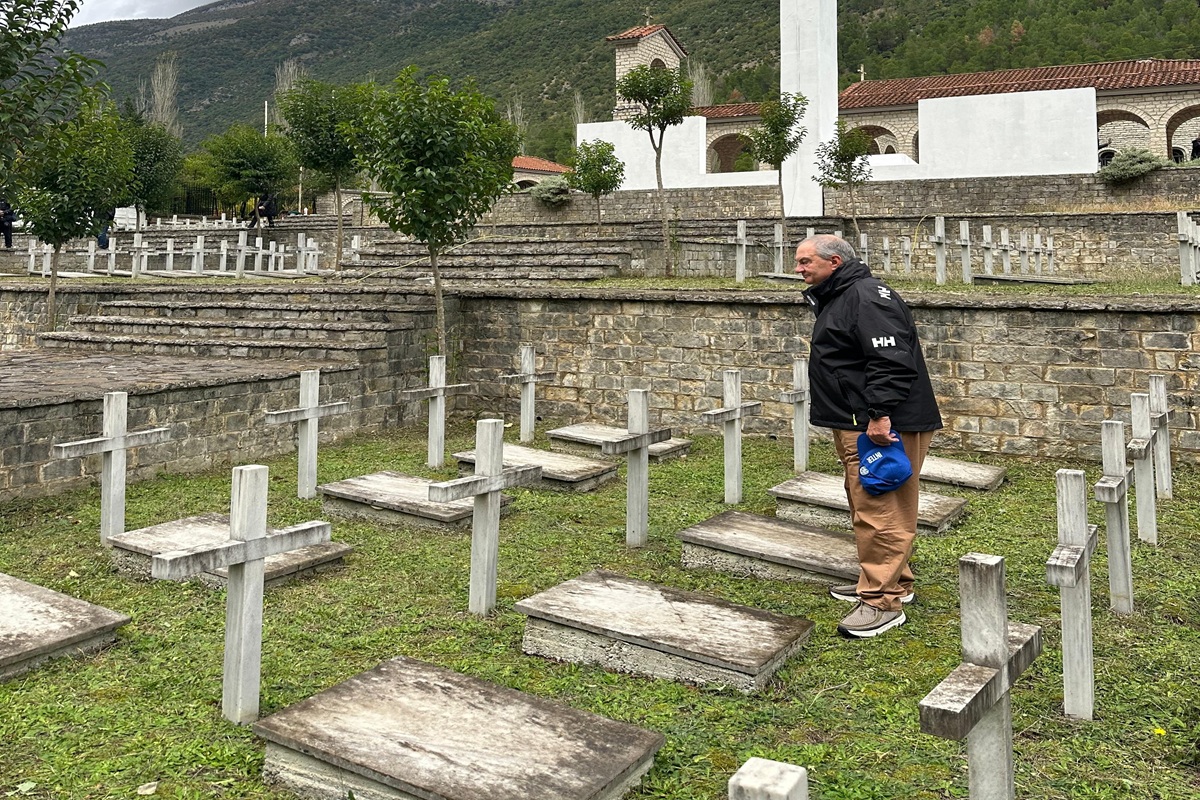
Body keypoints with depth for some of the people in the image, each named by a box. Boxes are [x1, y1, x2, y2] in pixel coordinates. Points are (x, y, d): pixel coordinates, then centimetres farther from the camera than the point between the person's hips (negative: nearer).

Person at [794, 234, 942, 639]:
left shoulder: (867, 297, -16)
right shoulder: (835, 298, 19)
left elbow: (891, 361, -26)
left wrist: (880, 414, -30)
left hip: (885, 426, -11)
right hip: (857, 425, 11)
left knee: (879, 511, -9)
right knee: (866, 505, 18)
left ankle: (882, 602, -4)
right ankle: (893, 582, 30)